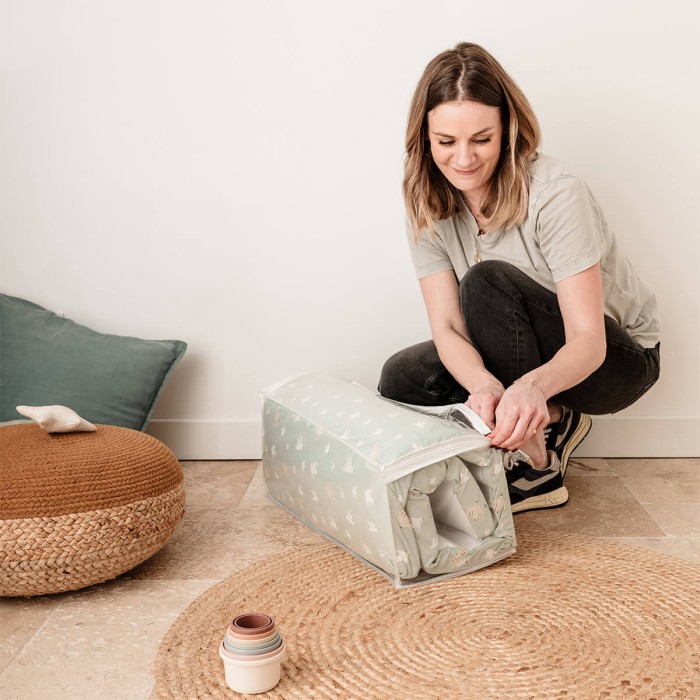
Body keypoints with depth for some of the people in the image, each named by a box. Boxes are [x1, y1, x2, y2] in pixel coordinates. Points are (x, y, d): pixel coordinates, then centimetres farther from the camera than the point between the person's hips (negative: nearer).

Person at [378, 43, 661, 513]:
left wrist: (534, 385, -54)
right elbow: (447, 328, -17)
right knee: (402, 378, -14)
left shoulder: (555, 193, -28)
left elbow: (588, 341, -31)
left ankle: (538, 466, -20)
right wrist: (485, 386, -40)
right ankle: (549, 424, -2)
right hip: (522, 359, 6)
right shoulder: (427, 205, -11)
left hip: (617, 357, -6)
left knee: (488, 281, -31)